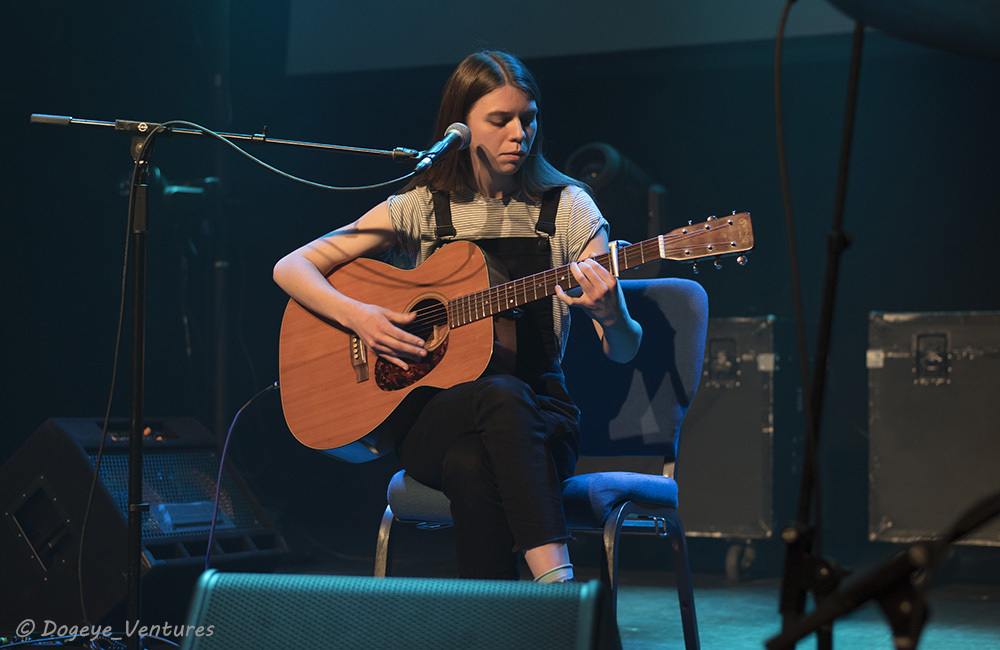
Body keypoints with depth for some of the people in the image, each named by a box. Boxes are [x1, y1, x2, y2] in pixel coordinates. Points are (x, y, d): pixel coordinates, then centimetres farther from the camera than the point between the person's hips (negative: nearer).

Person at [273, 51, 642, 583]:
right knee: (501, 395, -37)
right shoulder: (419, 209, 5)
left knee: (470, 462, -37)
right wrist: (356, 316, -13)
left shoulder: (566, 208, 4)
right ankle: (556, 582, -43)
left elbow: (624, 351, 0)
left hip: (539, 418, 0)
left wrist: (610, 315, -25)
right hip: (429, 415, 0)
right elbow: (290, 268, 6)